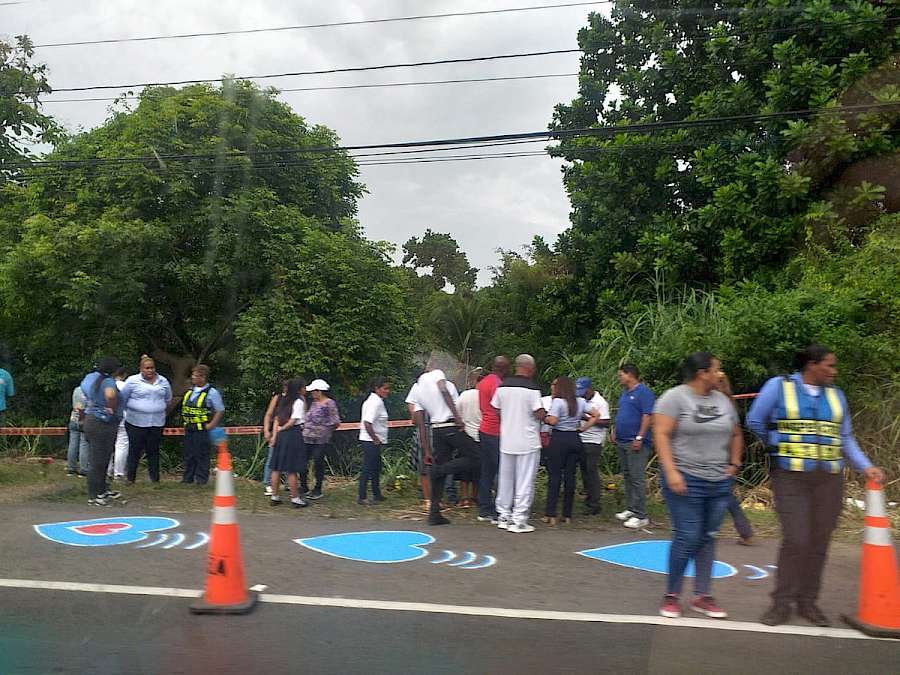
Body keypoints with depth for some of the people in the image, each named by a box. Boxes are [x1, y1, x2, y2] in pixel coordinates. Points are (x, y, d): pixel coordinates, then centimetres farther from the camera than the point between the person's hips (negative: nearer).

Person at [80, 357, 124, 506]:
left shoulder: (90, 378, 11)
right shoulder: (107, 381, -19)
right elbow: (110, 395, -40)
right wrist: (113, 409, -24)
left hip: (91, 420, 10)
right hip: (102, 424, -10)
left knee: (103, 459, 21)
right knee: (98, 461, -1)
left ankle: (102, 489, 33)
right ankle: (93, 497, 8)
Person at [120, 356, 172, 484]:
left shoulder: (163, 382, 8)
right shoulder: (132, 381, -3)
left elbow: (168, 400, 22)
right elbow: (123, 399, 4)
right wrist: (130, 410, 11)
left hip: (157, 423, 3)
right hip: (136, 423, -3)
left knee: (153, 451, 9)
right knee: (135, 450, 2)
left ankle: (155, 478, 14)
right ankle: (130, 478, 11)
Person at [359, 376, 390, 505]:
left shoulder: (375, 400, 14)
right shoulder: (376, 402, -19)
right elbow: (367, 423, -27)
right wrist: (376, 439, -20)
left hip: (374, 441, 11)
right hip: (371, 441, -11)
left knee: (376, 468, 18)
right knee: (368, 468, -5)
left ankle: (377, 494, 29)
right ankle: (362, 498, 1)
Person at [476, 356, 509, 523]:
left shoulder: (483, 382, 13)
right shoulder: (498, 384, -15)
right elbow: (500, 412, -18)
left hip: (484, 431, 9)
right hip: (496, 433, -9)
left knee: (486, 472, 12)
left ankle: (484, 511, 17)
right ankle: (497, 514, -1)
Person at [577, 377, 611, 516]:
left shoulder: (600, 402, -12)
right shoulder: (583, 401, 12)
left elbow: (606, 423, -18)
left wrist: (589, 419, -22)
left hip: (594, 442, -8)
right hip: (582, 440, 8)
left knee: (591, 471, -6)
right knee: (584, 470, 10)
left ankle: (594, 504, -1)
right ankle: (589, 499, 20)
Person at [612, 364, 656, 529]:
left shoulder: (643, 392, -11)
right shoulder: (625, 392, 17)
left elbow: (648, 416, -18)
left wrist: (639, 437, -21)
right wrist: (615, 431, 18)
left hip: (635, 442, -9)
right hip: (621, 441, 9)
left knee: (637, 478, -8)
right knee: (627, 476, 13)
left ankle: (641, 515, -5)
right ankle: (630, 509, 22)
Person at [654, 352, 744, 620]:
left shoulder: (723, 400, 11)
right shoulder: (675, 397, -8)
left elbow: (736, 434, 23)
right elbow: (661, 435, -14)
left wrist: (734, 463, 12)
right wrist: (670, 472, -21)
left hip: (719, 482, 6)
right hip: (686, 479, -6)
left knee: (708, 538, 10)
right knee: (687, 537, -7)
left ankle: (701, 596, 20)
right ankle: (672, 596, 8)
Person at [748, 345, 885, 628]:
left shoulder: (836, 395, 11)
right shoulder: (779, 386, -2)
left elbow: (845, 439, 15)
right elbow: (755, 421, 6)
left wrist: (866, 467, 3)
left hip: (829, 479, 4)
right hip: (791, 477, -4)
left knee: (819, 542, 6)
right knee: (795, 540, -10)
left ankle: (808, 602, 18)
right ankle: (781, 604, 3)